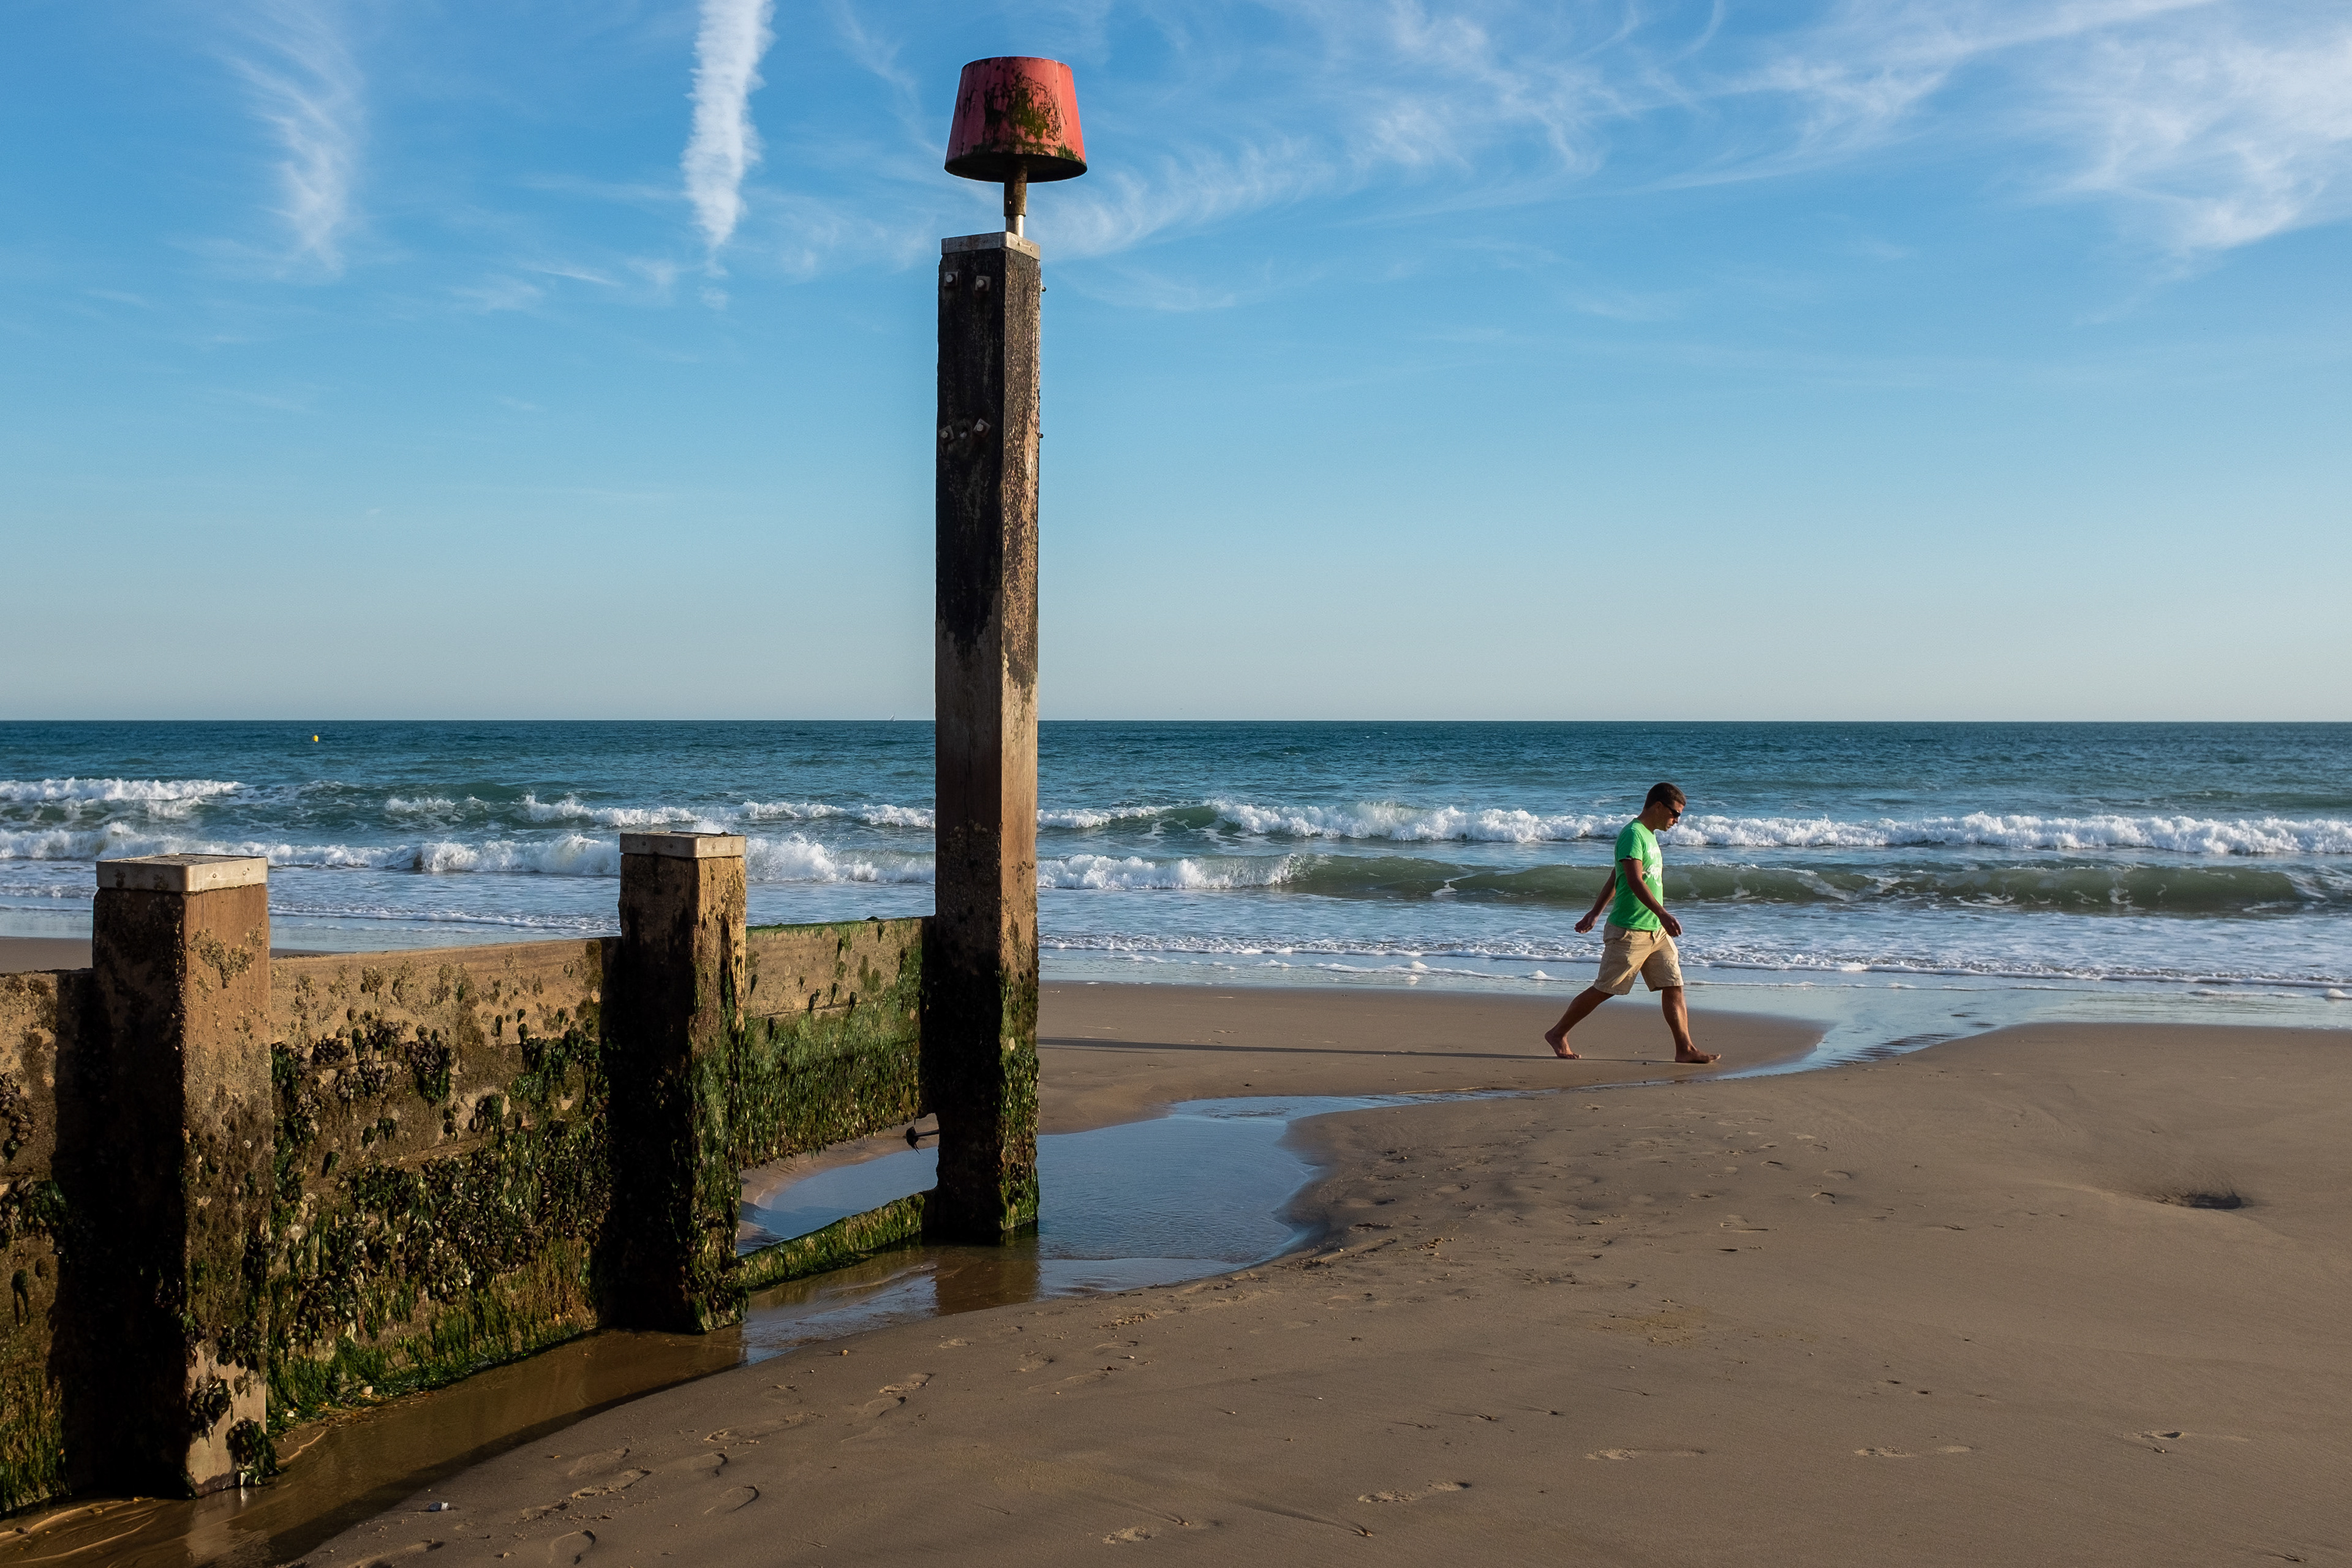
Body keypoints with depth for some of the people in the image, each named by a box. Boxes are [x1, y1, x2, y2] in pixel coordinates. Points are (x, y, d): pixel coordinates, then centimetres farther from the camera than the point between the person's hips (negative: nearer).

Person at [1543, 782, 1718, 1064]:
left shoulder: (1649, 836, 17)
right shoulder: (1632, 834, -13)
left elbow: (1613, 879, 23)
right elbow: (1634, 881, -25)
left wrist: (1594, 913, 26)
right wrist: (1663, 914, -32)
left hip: (1656, 931, 9)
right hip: (1629, 931, -9)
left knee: (1673, 986, 2)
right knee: (1605, 989, -2)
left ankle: (1685, 1048, 2)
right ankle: (1557, 1033, 10)